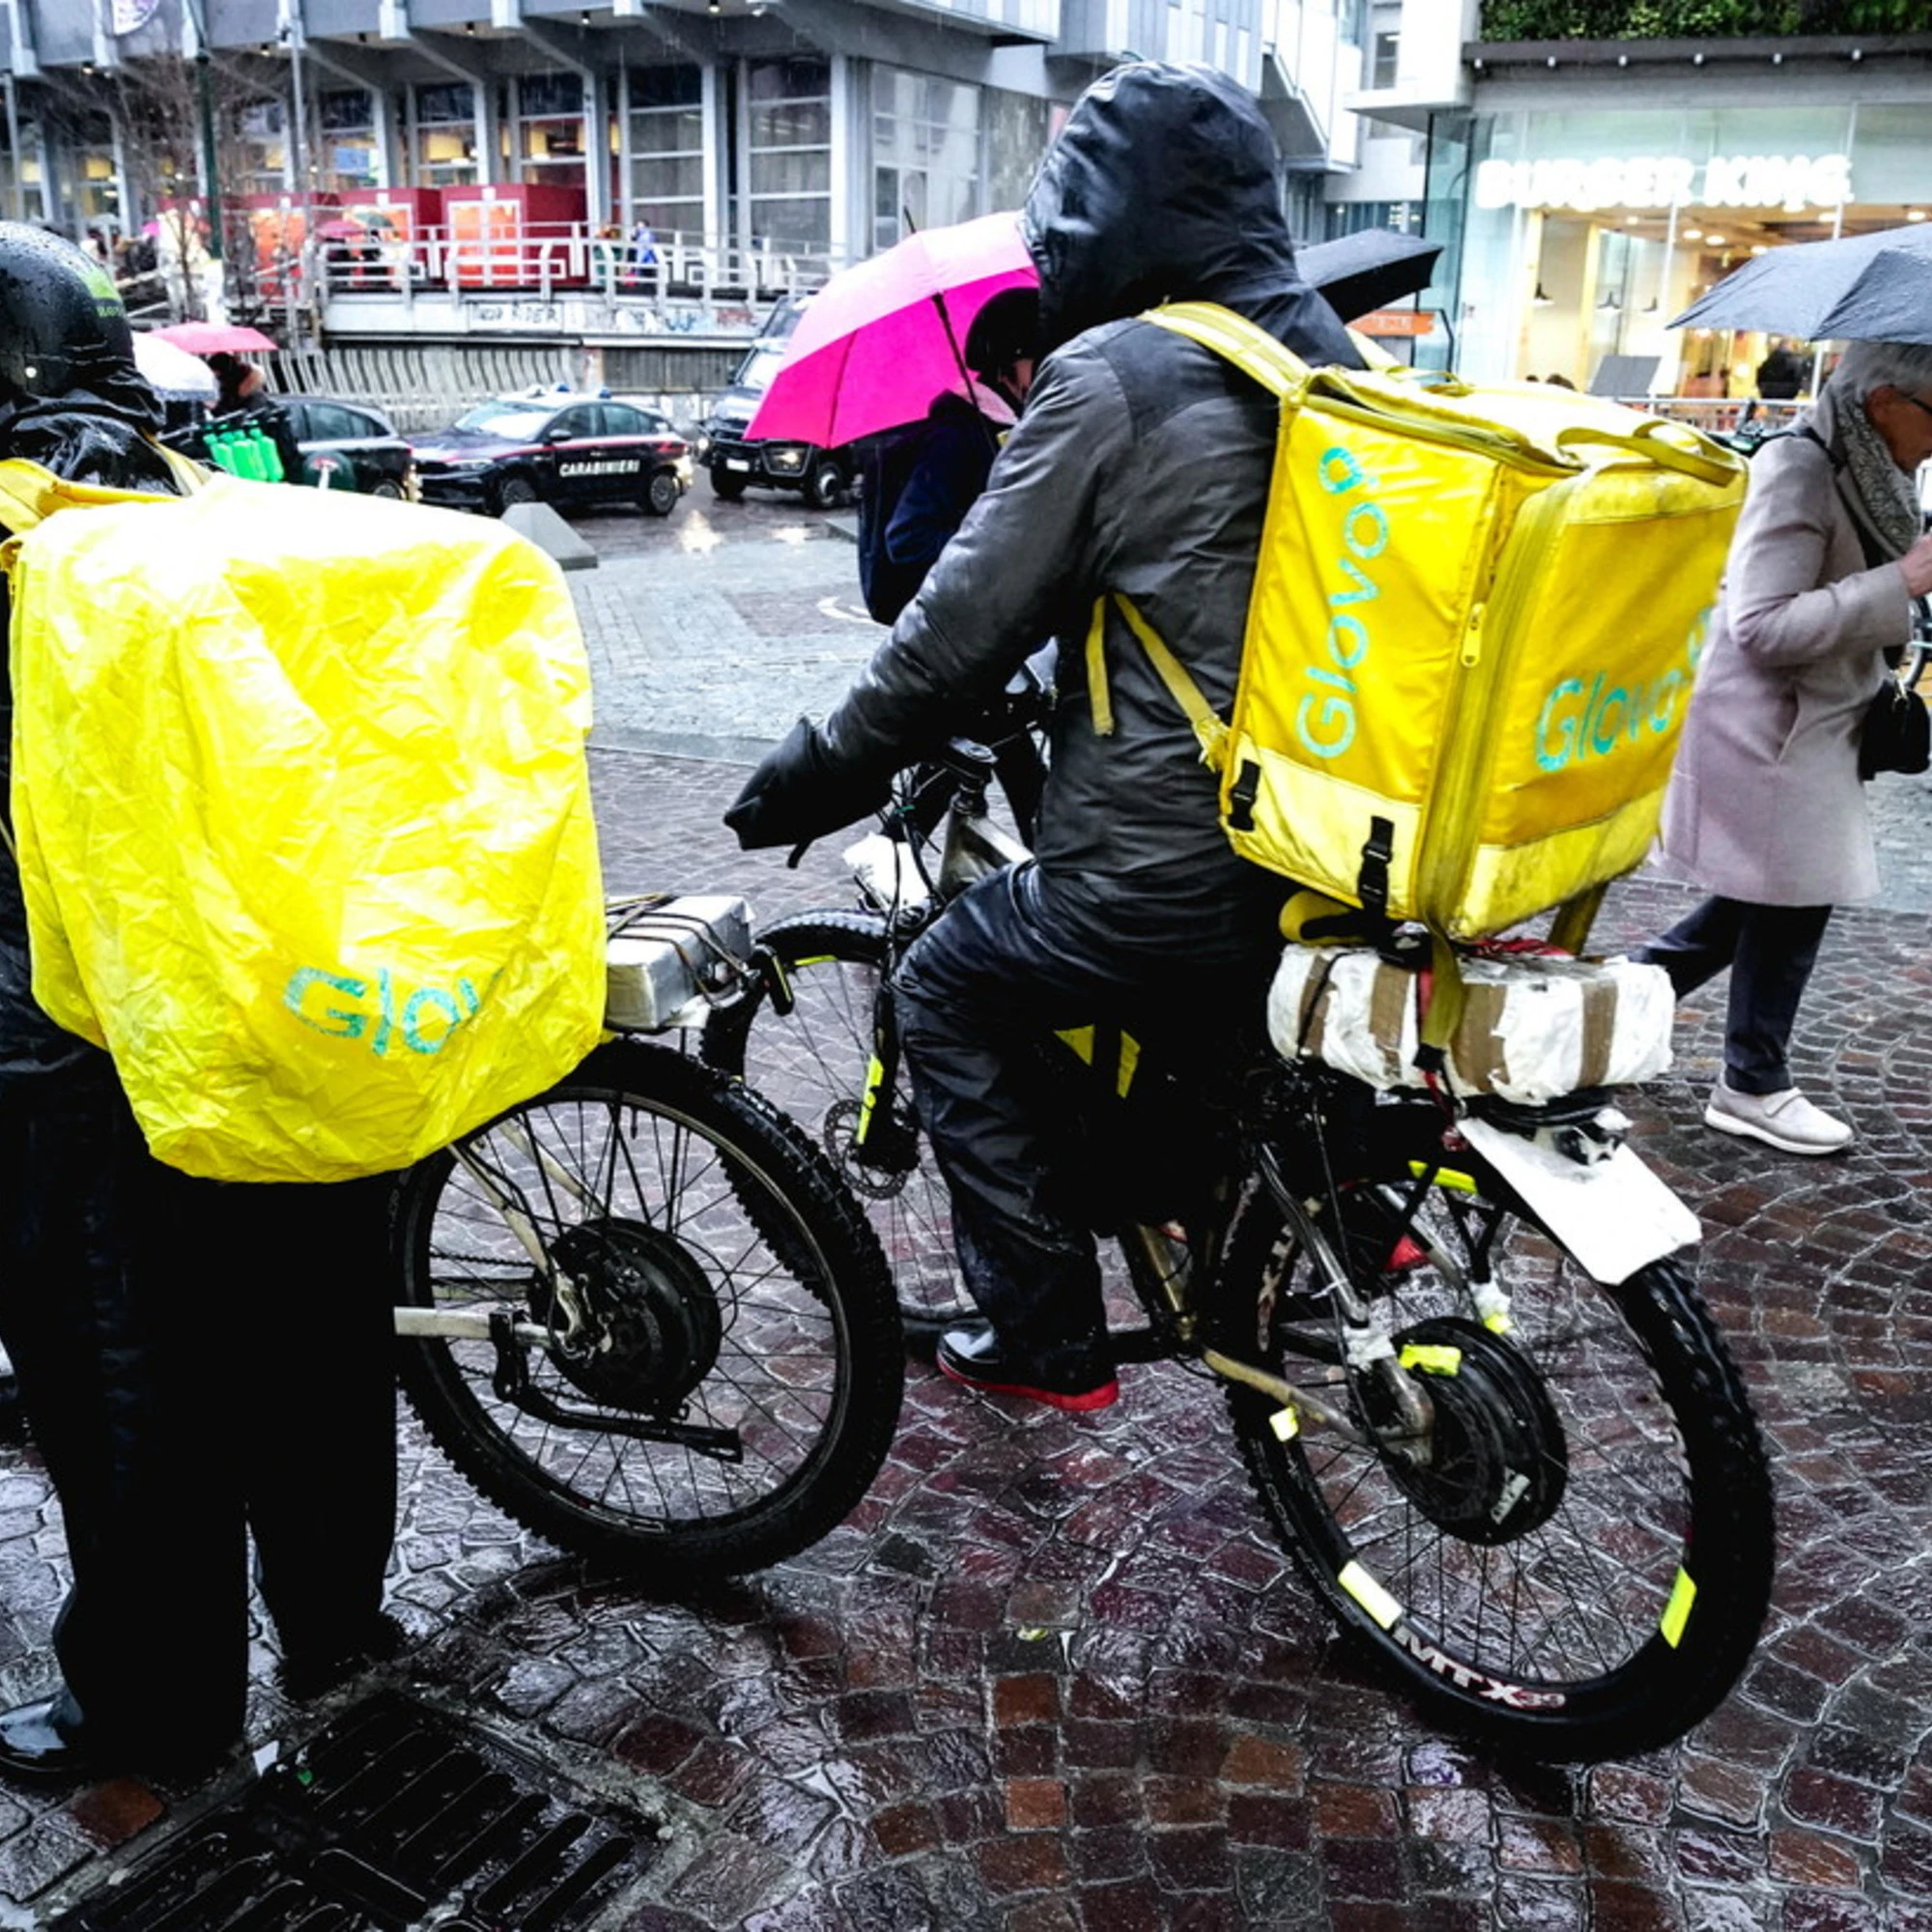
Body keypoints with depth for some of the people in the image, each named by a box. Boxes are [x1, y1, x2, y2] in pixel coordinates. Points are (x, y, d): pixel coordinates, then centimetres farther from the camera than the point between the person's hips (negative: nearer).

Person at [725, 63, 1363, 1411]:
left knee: (949, 992, 16)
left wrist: (825, 771, 3)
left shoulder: (1109, 375, -14)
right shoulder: (1325, 357, 10)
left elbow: (966, 621, -12)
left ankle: (1046, 1333, 18)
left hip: (1165, 876, -8)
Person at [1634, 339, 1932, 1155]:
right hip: (1774, 736, -9)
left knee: (1764, 905, 15)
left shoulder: (1861, 472, 9)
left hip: (1812, 729, 9)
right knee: (1790, 909, 1)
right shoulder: (1799, 473, -19)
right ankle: (1754, 1089, 17)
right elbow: (1762, 626, -26)